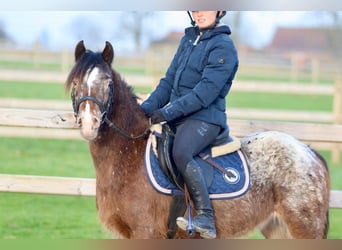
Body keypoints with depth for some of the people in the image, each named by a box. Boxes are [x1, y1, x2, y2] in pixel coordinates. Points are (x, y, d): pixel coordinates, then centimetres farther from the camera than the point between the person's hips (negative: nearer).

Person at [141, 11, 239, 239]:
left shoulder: (223, 47, -9)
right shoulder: (188, 40, 17)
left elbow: (205, 92, -18)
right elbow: (169, 81, 17)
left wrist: (167, 112, -21)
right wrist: (148, 107, 1)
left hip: (205, 119, -9)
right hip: (177, 118, 9)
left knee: (180, 153, -35)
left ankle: (206, 217, -33)